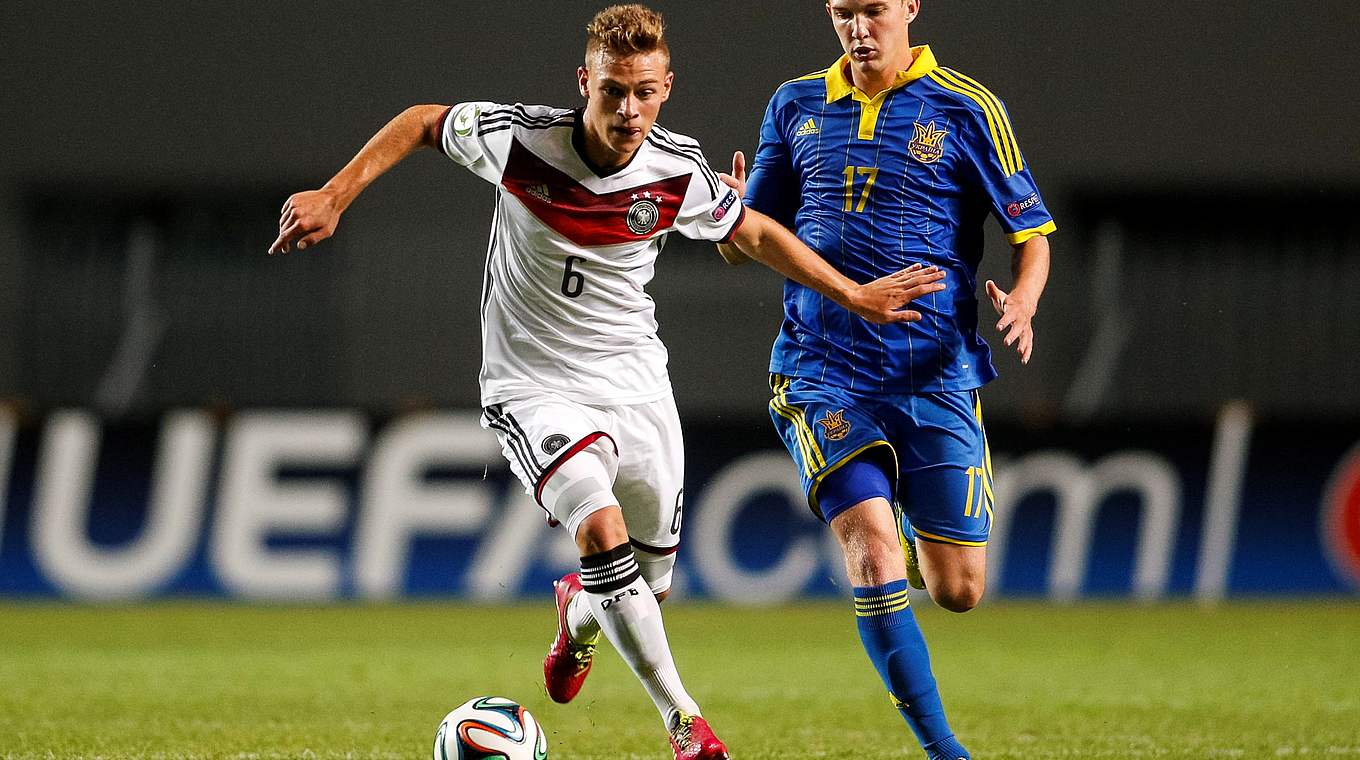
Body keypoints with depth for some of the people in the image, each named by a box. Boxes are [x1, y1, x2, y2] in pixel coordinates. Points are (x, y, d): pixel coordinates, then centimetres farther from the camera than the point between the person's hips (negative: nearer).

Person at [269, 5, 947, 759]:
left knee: (649, 586, 11)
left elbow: (756, 235, 9)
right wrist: (334, 195, -8)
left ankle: (577, 613, 49)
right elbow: (421, 122, 0)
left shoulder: (680, 174, -11)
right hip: (533, 388, -3)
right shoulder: (518, 139, -19)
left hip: (636, 383, 4)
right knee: (603, 531, -29)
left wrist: (854, 295, 9)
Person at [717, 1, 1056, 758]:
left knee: (958, 589, 0)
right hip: (824, 374, 1)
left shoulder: (967, 109, 0)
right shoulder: (796, 106, 9)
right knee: (874, 558, -18)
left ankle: (909, 548, 37)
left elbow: (1032, 234, 2)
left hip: (936, 377, 0)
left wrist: (1022, 303, -19)